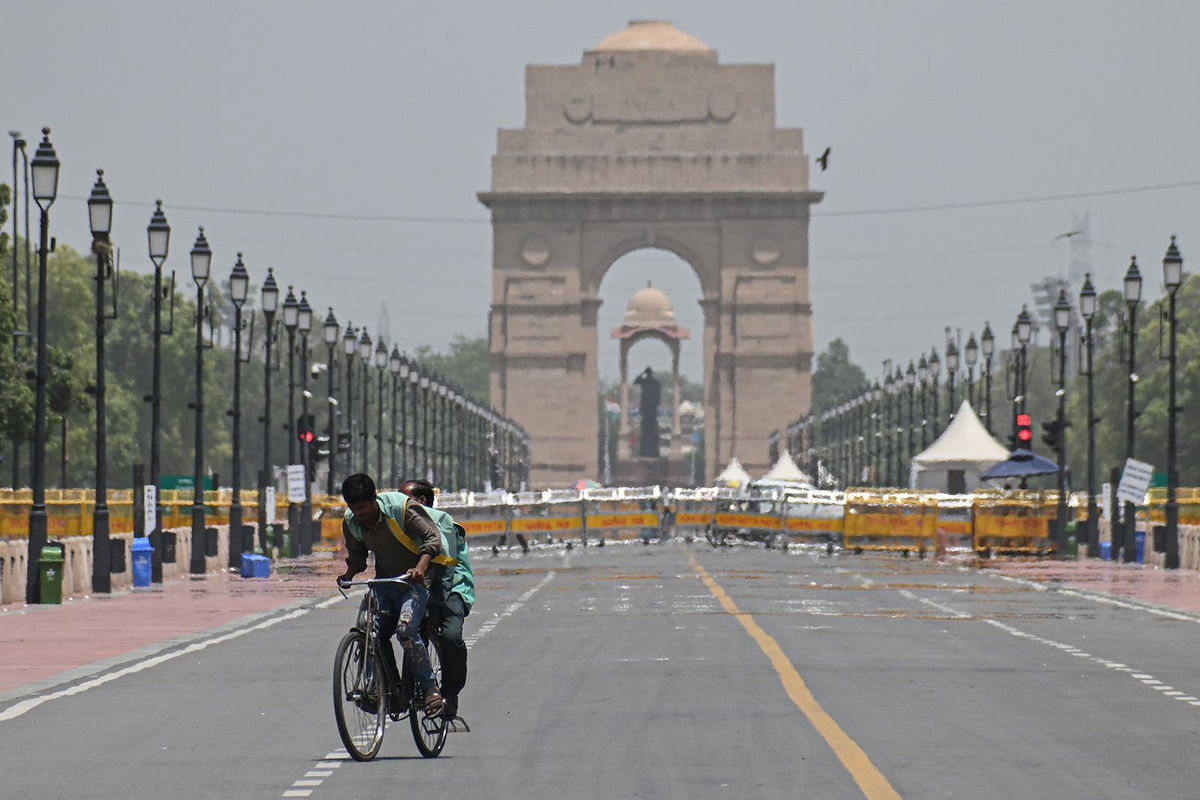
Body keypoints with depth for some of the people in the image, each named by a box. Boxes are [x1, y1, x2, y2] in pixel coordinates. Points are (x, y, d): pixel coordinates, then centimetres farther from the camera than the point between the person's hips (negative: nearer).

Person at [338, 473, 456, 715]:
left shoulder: (401, 508, -19)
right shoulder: (351, 523, -3)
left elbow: (433, 537, -18)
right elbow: (357, 556, 10)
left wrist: (421, 565, -34)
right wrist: (348, 574, -11)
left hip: (415, 579, -5)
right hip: (385, 580, 5)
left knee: (405, 629, -26)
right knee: (373, 632, -13)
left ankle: (430, 687, -14)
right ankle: (393, 688, 5)